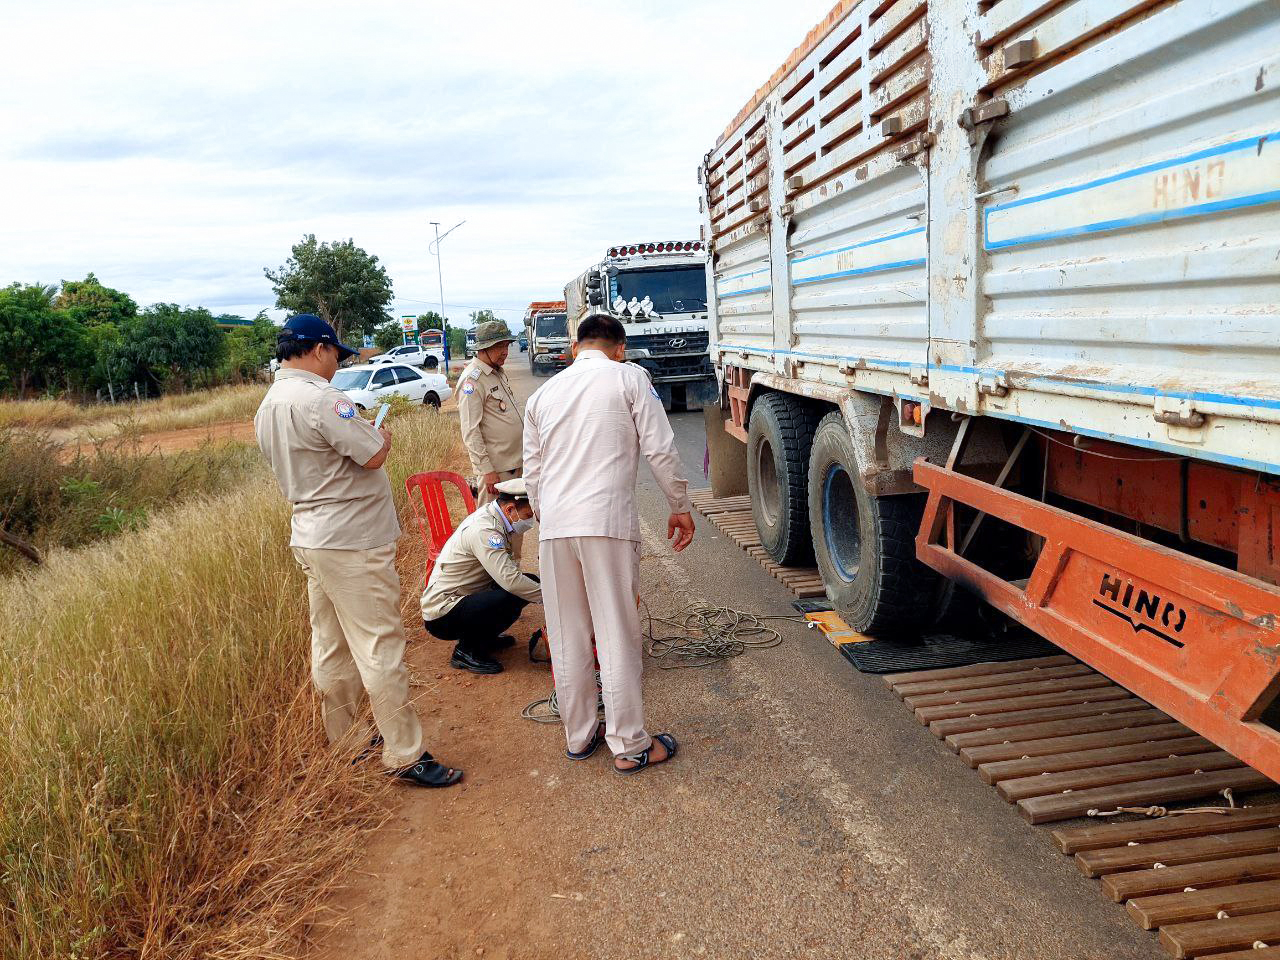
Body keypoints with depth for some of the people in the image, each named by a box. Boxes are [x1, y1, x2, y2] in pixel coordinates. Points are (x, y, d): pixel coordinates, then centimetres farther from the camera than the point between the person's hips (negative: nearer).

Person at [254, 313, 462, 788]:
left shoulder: (267, 407, 11)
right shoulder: (320, 398, -20)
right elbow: (373, 456, -20)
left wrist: (361, 433, 15)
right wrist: (382, 435, 0)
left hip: (310, 539, 10)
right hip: (352, 543, -10)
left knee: (331, 647, 17)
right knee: (379, 646, -4)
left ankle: (346, 739, 31)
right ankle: (405, 755, 3)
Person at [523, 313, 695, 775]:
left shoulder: (544, 393, 17)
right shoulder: (629, 378, 4)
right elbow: (660, 450, -2)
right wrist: (680, 507, 9)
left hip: (554, 528, 4)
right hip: (607, 521, -4)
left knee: (567, 640, 13)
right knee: (618, 637, 3)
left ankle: (579, 736, 25)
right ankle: (629, 745, 11)